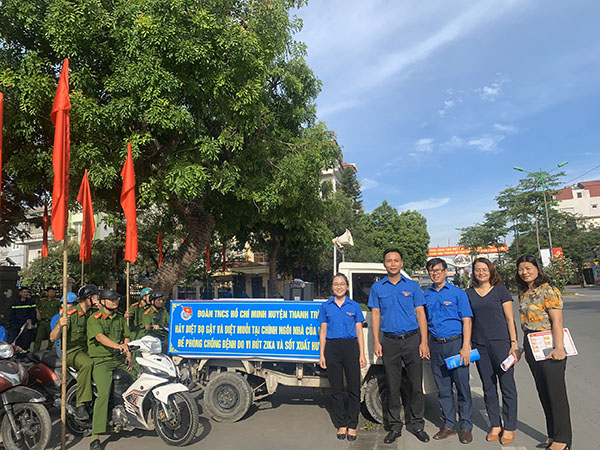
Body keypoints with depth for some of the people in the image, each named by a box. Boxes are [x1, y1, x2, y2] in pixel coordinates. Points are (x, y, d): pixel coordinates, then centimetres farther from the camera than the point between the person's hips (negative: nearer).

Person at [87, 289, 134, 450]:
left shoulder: (120, 318, 13)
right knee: (104, 393, -23)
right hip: (101, 360, -5)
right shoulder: (94, 319, -6)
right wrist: (117, 345, -40)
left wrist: (128, 357, 2)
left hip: (118, 359, 6)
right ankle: (95, 437, -18)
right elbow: (100, 337, -23)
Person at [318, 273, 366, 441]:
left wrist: (362, 355, -1)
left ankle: (352, 425, 16)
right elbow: (323, 331, 7)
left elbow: (359, 331, 5)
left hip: (350, 347, 0)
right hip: (332, 348, 1)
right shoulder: (326, 306, 6)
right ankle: (341, 424, 21)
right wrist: (321, 354, 2)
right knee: (336, 389, 8)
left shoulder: (354, 306, 4)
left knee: (354, 387, 2)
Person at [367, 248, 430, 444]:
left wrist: (424, 342, -4)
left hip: (412, 340, 0)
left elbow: (420, 314, 3)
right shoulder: (377, 287, 6)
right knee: (392, 386, 7)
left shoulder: (412, 286, 4)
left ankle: (416, 424, 21)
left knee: (416, 384, 5)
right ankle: (394, 426, 20)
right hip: (390, 341, 0)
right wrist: (376, 342, -1)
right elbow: (375, 315, 6)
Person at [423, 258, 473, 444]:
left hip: (455, 343, -3)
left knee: (462, 387, 3)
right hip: (436, 346, 4)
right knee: (443, 388, 11)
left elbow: (466, 321, -5)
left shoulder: (457, 293, -1)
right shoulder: (425, 295, 9)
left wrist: (465, 347, -13)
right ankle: (448, 425, 23)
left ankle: (466, 427, 16)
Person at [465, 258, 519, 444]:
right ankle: (495, 425, 24)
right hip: (479, 345, 3)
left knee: (507, 385, 3)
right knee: (488, 387, 10)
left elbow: (510, 319, 0)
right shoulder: (469, 293, 8)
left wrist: (514, 343, -7)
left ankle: (509, 427, 17)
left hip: (500, 343, -3)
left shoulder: (500, 290, 1)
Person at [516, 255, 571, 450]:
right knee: (543, 390, 14)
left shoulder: (548, 291, -11)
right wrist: (523, 346, 15)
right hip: (531, 346, 8)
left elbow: (557, 321, -17)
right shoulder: (523, 293, 11)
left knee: (555, 390, 1)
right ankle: (552, 434, 27)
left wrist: (559, 347, -24)